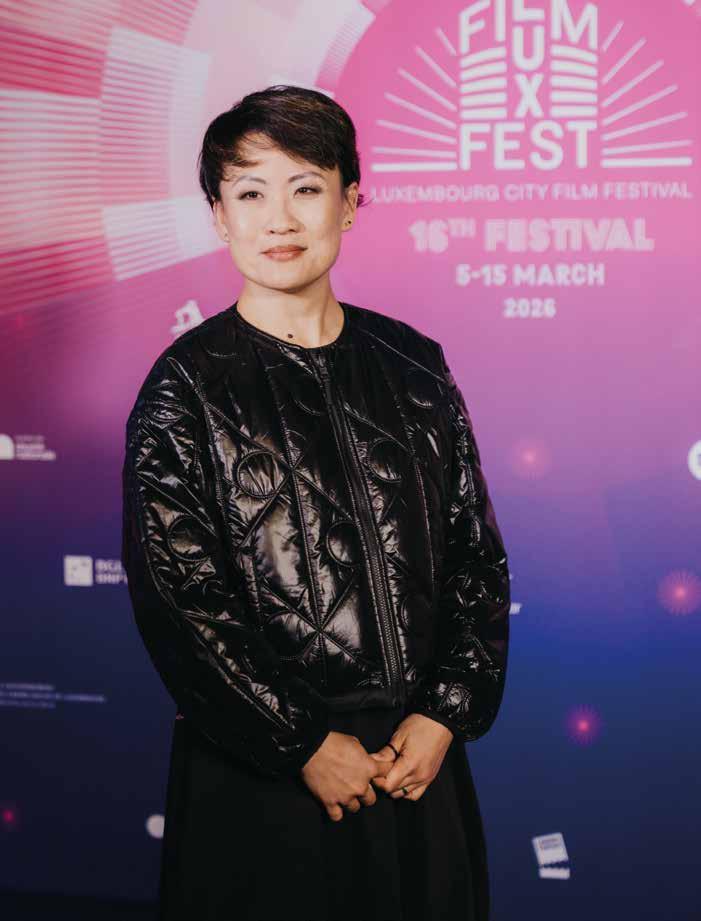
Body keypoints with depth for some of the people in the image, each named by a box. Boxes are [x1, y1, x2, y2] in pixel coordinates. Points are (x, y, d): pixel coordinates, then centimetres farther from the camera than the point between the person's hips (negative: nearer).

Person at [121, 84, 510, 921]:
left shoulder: (411, 366, 5)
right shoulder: (188, 386, -6)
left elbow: (478, 552, 6)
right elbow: (175, 592, -10)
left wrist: (446, 715, -4)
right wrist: (305, 745, -12)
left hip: (420, 758, 4)